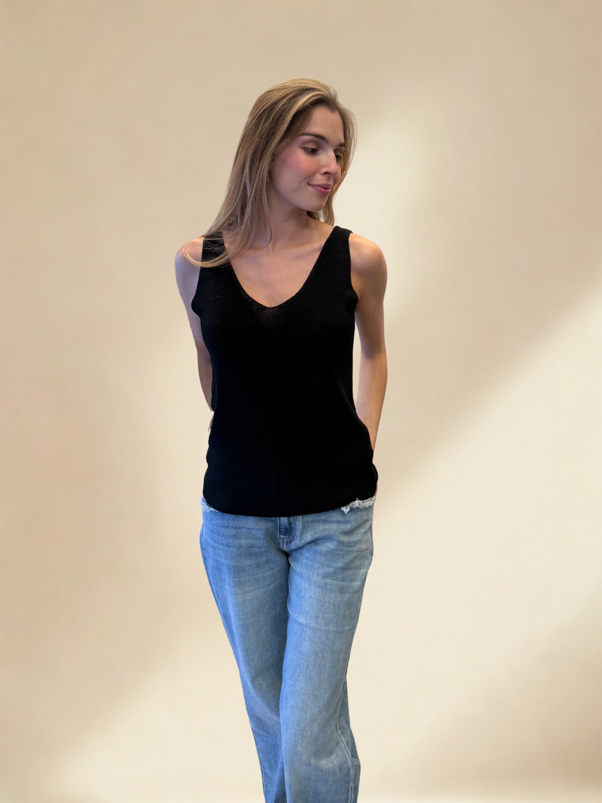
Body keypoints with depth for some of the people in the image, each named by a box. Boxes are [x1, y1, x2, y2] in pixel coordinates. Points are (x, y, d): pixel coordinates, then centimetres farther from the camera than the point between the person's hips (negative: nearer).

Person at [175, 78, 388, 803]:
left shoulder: (358, 259, -6)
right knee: (267, 708, 19)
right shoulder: (197, 262, -3)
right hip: (235, 514, 2)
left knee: (310, 731, -2)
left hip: (333, 515, -2)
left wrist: (363, 441, 7)